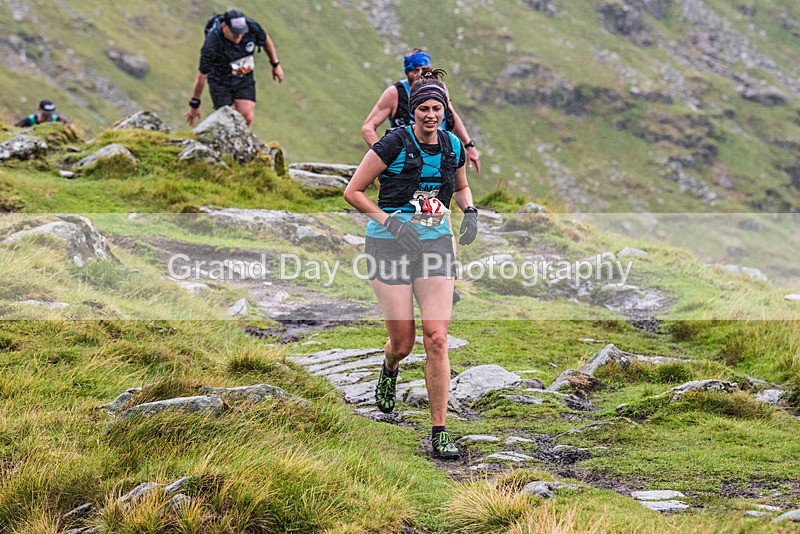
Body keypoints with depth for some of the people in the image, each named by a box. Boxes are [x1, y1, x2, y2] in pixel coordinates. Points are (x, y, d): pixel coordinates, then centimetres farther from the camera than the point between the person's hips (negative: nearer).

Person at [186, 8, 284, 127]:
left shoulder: (252, 27, -24)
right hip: (220, 81, -3)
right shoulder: (212, 44, -33)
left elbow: (266, 41, 0)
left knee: (247, 118, -7)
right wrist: (194, 105, -13)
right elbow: (202, 76, -22)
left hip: (245, 79, 3)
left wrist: (276, 65, 10)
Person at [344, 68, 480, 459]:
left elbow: (461, 187, 24)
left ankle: (439, 433, -4)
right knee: (404, 342, 0)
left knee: (437, 338, -9)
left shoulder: (453, 147, 4)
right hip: (391, 245, -3)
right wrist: (391, 221, -16)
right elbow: (353, 191, -6)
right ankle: (389, 369, 41)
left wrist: (470, 212, 3)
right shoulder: (394, 144, -10)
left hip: (436, 243, 3)